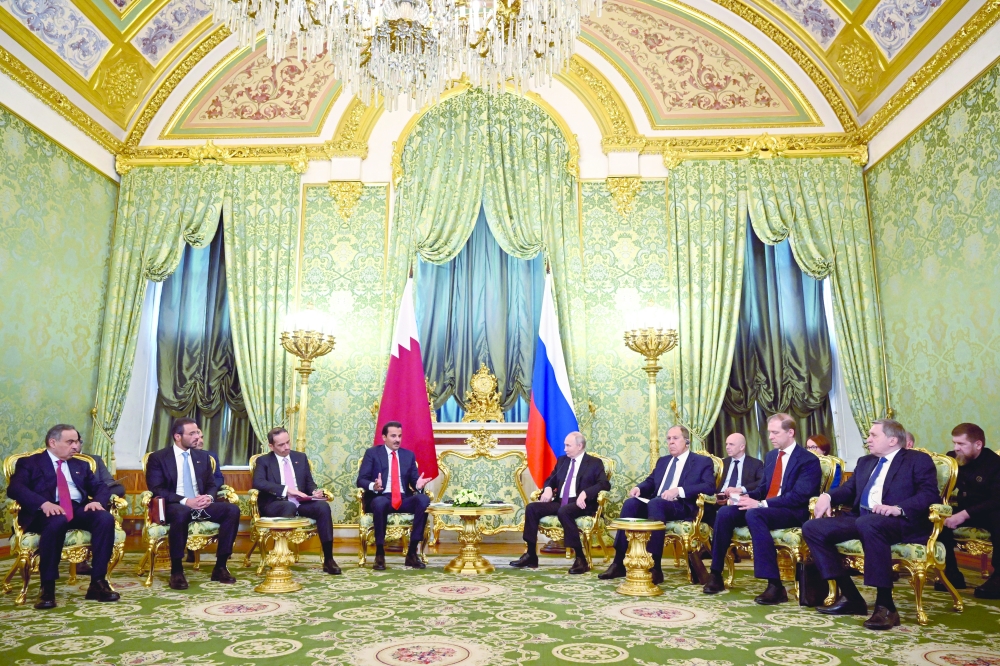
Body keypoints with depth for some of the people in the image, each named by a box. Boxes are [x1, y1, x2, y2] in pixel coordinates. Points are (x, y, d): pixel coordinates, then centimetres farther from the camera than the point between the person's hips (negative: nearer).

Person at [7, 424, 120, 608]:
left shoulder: (81, 465, 27)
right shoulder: (29, 463, 14)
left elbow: (101, 487, 18)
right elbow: (15, 488, -5)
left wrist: (97, 501, -8)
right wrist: (44, 503, -23)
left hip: (79, 509, 4)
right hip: (49, 511, -4)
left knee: (106, 518, -29)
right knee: (57, 522, -40)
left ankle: (97, 582, -24)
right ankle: (47, 588, -27)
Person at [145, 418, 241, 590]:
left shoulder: (203, 456, 14)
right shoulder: (157, 458, 0)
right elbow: (156, 490, -10)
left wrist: (209, 497, -12)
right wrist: (185, 501, -23)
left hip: (201, 505, 5)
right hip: (175, 507, -5)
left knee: (233, 509, -22)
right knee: (181, 513, -41)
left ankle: (220, 567, -16)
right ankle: (176, 571, -25)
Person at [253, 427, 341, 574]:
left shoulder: (301, 457, 17)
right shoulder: (263, 461, 6)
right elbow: (258, 482, -13)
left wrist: (315, 491, -6)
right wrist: (286, 489, -22)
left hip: (301, 502, 4)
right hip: (275, 503, -3)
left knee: (323, 506, -27)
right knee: (290, 506, -39)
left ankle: (328, 559, -25)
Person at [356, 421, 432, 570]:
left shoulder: (409, 455, 16)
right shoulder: (372, 453, 5)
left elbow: (414, 480, 11)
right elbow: (361, 480, -3)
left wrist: (418, 485, -15)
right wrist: (373, 486, -25)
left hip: (404, 499, 3)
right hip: (381, 498, -3)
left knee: (424, 499, -28)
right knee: (380, 503, -40)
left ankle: (412, 553, -21)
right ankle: (379, 554, -23)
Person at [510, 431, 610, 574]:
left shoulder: (595, 463, 2)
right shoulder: (562, 460, 19)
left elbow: (605, 484, -11)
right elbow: (550, 480, 22)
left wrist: (584, 493, -26)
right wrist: (548, 489, -4)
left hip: (580, 504, -6)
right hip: (559, 502, 6)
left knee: (564, 511, -38)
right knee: (531, 507, -17)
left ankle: (581, 559, -30)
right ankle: (531, 556, -12)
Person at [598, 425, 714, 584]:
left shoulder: (703, 462, 7)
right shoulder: (662, 461, 27)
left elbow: (710, 486, -9)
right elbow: (650, 482, 24)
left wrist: (679, 490, -21)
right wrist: (639, 488, -2)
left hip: (681, 507, -5)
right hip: (655, 504, 6)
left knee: (655, 503, -37)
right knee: (630, 503, -26)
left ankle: (654, 568, -38)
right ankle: (619, 563, -25)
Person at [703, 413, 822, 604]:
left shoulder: (809, 460, -7)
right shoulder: (770, 456, 16)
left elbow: (799, 496, -18)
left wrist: (761, 504, -25)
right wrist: (748, 496, -4)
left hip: (792, 512, -7)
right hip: (764, 508, 7)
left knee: (754, 514, -37)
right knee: (725, 512, -19)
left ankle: (775, 585, -35)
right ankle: (716, 575, -11)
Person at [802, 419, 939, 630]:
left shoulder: (918, 460, 6)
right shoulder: (865, 461, 27)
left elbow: (930, 495, -8)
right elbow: (849, 490, 21)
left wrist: (898, 509, -25)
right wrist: (828, 496, -2)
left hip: (901, 522, -7)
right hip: (860, 518, 7)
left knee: (868, 524, -41)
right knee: (812, 529, -12)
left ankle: (885, 606, -31)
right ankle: (850, 597, -8)